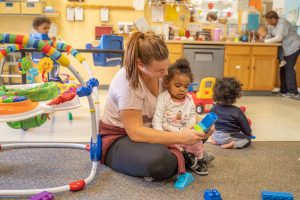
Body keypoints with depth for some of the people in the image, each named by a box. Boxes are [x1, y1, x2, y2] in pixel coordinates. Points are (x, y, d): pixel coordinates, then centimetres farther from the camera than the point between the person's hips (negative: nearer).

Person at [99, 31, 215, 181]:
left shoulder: (159, 72, -8)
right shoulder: (128, 81, -28)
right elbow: (135, 132, -30)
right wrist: (180, 138, -35)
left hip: (149, 131, 7)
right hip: (118, 138, -7)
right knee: (159, 162, -36)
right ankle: (181, 157, -9)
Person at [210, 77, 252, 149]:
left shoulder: (214, 108, -4)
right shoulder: (237, 111, -16)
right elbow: (245, 125, -6)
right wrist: (249, 133, 14)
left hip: (218, 136, 5)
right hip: (230, 137, -5)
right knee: (247, 140, 7)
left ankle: (216, 140, 6)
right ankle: (233, 144, -14)